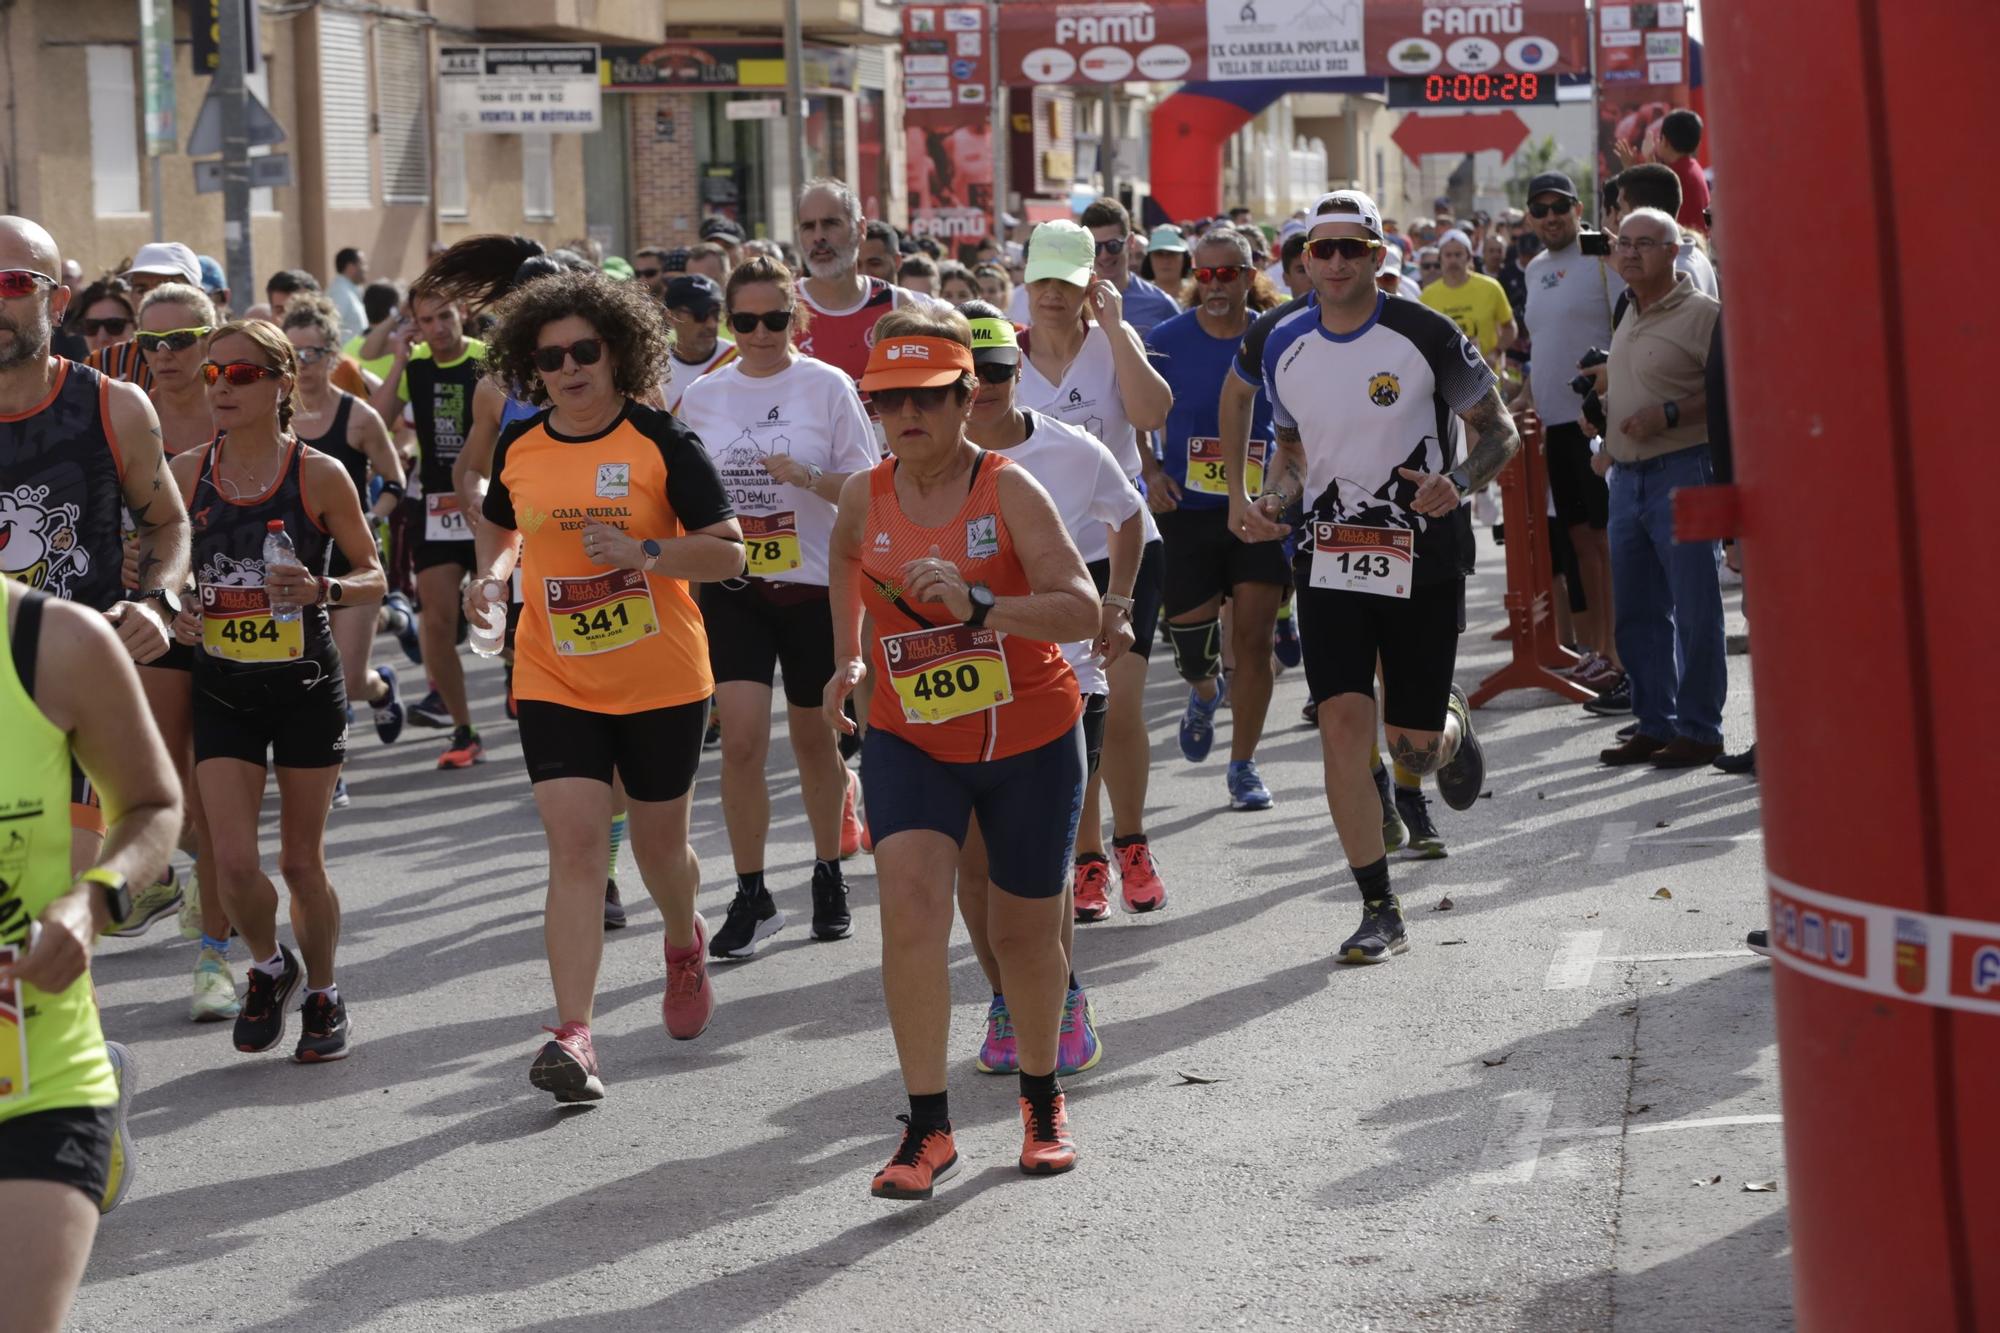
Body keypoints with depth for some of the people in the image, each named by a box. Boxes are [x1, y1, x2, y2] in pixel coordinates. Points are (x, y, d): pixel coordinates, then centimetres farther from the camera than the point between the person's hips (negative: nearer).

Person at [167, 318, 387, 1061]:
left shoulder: (318, 475, -8)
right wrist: (175, 612, -8)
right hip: (222, 689, 2)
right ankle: (268, 965, 23)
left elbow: (373, 577, -1)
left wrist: (322, 590, -21)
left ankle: (322, 994, 30)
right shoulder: (186, 473, 0)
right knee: (234, 862, -8)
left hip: (306, 685, -2)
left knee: (301, 861, 6)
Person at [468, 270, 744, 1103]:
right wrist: (491, 574, 1)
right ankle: (573, 1036, -18)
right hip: (554, 681, 2)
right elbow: (502, 526, 23)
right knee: (574, 844, -12)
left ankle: (685, 945, 48)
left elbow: (729, 552, -9)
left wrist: (644, 552, -24)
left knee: (658, 842, 13)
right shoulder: (518, 446, 2)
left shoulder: (662, 443, -9)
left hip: (662, 681, -1)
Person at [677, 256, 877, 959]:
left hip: (813, 585, -1)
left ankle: (829, 874, 30)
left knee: (813, 737, 10)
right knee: (741, 738, -11)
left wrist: (808, 477, -21)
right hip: (732, 586, 1)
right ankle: (751, 896, -3)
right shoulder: (703, 396, 5)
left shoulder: (827, 386, -4)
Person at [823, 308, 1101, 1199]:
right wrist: (848, 656, 20)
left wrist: (975, 602, -39)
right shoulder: (865, 497, -4)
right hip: (909, 741, 2)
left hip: (1032, 739, -2)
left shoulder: (1009, 490, -16)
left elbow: (1082, 611, -27)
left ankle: (1042, 1100, 38)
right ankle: (927, 1130, -15)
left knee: (1025, 930, 11)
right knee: (908, 900, -20)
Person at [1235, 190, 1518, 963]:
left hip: (1423, 559, -2)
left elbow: (1500, 431, -2)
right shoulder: (1280, 346, 1)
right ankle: (1379, 912, -3)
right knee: (1342, 724, -11)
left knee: (1412, 743, 4)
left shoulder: (1425, 337, -10)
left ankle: (1450, 730, 45)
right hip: (1331, 560, 2)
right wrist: (1273, 501, -3)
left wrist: (1458, 483, -22)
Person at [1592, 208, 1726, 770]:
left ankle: (1699, 729, 1)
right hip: (1626, 476, 8)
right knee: (1637, 611, 11)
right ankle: (1655, 724, 19)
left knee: (1693, 609, -5)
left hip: (1682, 471, -8)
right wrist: (1599, 408, 11)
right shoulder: (1628, 316, 16)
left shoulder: (1702, 313, -9)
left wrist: (1668, 414, -22)